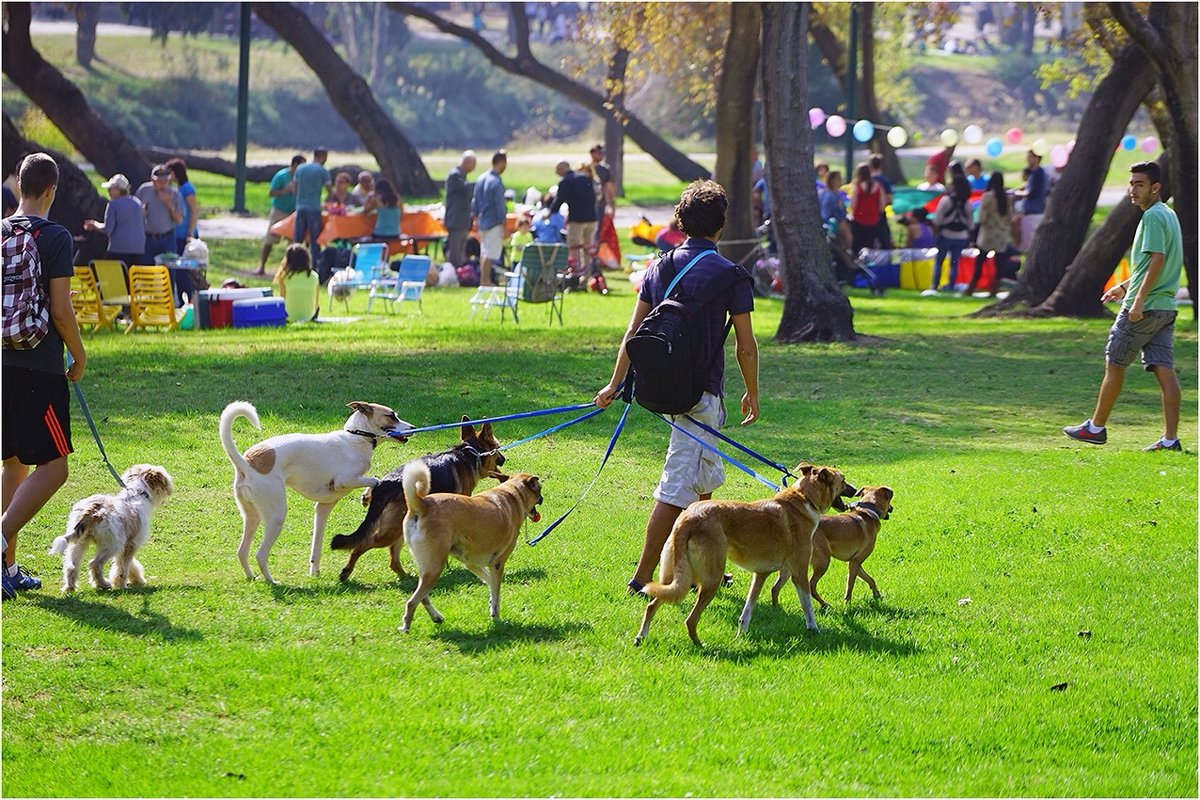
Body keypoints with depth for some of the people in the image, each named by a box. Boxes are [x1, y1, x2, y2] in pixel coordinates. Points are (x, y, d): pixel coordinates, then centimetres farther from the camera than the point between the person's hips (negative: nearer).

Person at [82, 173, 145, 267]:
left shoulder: (113, 204, -6)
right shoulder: (137, 202, 13)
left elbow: (107, 229, -10)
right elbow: (144, 227, 21)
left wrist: (94, 224, 7)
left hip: (119, 249, -6)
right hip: (138, 249, 6)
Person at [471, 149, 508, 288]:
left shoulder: (481, 179, 7)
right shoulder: (496, 182, -18)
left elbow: (475, 200, 13)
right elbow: (499, 205, -16)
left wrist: (475, 214, 21)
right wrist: (503, 221, -9)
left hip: (482, 221, 8)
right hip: (494, 222, -8)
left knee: (484, 252, 15)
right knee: (490, 254, -5)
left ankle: (484, 280, 20)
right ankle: (485, 281, -5)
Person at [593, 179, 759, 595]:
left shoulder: (659, 268, 6)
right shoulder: (730, 276, -10)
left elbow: (633, 331, 8)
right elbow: (746, 346, -7)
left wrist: (616, 383, 15)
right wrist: (752, 394, 7)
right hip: (701, 391, -6)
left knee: (706, 479, 22)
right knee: (678, 486, -4)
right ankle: (644, 577, -4)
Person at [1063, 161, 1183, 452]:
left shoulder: (1153, 216, -13)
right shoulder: (1168, 215, 16)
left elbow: (1157, 260, -22)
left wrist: (1139, 300, -24)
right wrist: (1126, 285, 33)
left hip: (1144, 308, -9)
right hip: (1166, 307, 9)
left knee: (1114, 365, 4)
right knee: (1165, 370, 2)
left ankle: (1096, 427, 14)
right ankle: (1170, 438, -4)